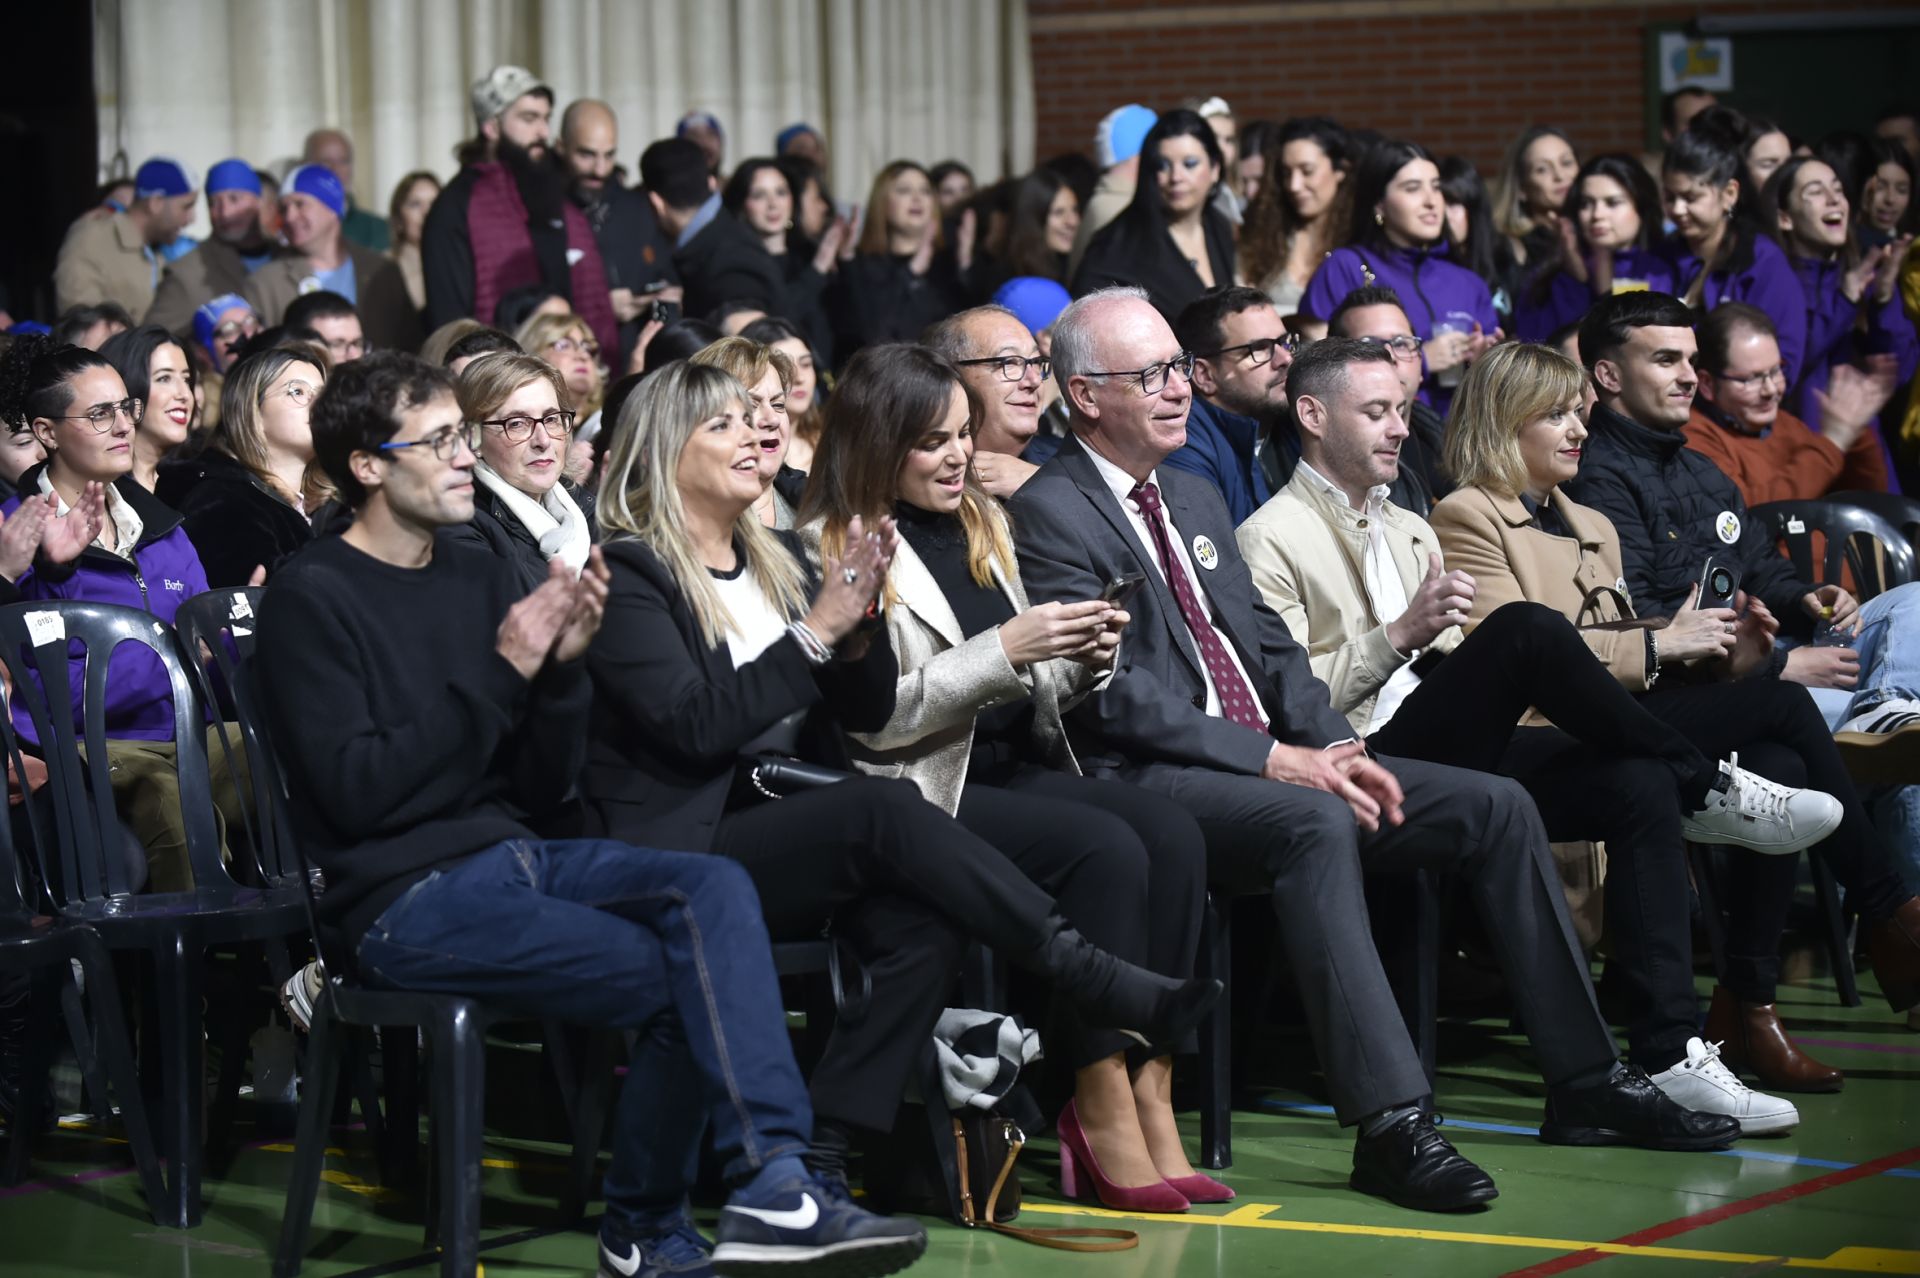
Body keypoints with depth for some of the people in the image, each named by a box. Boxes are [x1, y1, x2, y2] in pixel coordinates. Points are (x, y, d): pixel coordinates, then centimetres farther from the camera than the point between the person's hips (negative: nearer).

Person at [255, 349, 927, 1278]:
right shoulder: (313, 599, -5)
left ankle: (769, 1185, -25)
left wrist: (562, 669, -4)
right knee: (676, 977, -20)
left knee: (714, 888, -21)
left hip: (513, 856, 6)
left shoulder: (479, 579, 15)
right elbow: (354, 793, -16)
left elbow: (541, 792, 14)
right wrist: (501, 675, -16)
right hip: (407, 898, -6)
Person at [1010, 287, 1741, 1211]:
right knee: (1313, 823, -38)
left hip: (1273, 763, 9)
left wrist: (1334, 745, 0)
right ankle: (1389, 1125, -43)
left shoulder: (1196, 501, 22)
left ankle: (1585, 1083, 2)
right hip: (1151, 779, -9)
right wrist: (1274, 759, -19)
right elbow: (1113, 694, -16)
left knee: (1496, 807, -2)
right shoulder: (1050, 514, -6)